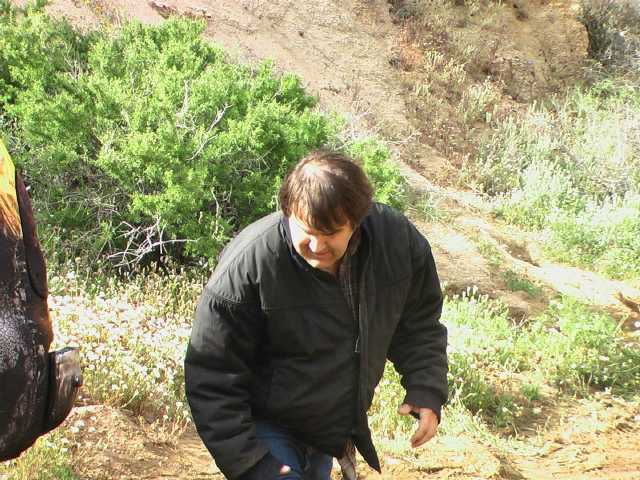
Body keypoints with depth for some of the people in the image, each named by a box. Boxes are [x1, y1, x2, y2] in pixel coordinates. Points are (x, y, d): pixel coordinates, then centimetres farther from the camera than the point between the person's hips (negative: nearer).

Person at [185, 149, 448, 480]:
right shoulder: (244, 267, -30)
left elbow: (419, 323, 3)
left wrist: (426, 389, -10)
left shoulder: (399, 240, -17)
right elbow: (212, 379, -22)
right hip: (267, 429, -5)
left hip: (336, 426, 5)